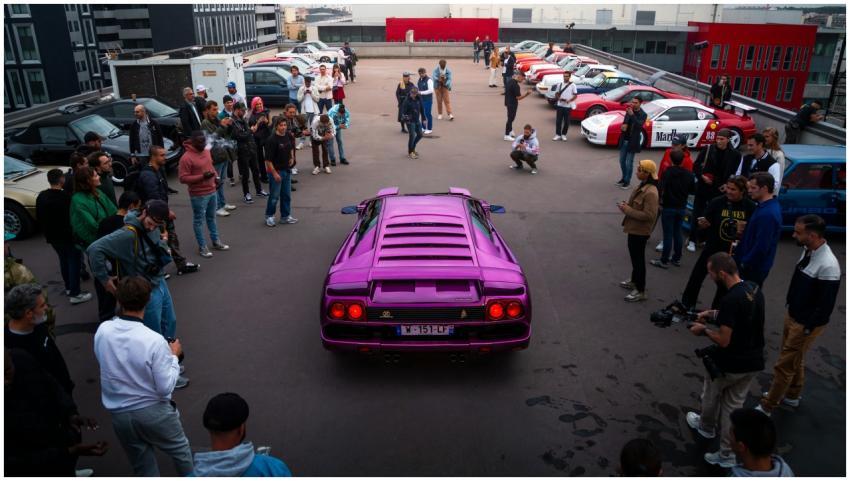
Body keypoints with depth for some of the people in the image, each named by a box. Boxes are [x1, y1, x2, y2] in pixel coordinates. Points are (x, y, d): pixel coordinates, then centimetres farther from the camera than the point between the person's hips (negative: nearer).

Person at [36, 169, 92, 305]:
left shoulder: (41, 197, 2)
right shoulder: (66, 197, -22)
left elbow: (39, 217, 11)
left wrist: (47, 232, 21)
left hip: (53, 236, 8)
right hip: (69, 235, -8)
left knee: (63, 260, 23)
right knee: (74, 262, 1)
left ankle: (68, 287, 35)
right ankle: (75, 294, 1)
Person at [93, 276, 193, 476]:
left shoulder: (102, 331, -13)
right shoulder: (154, 340, -27)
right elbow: (165, 388, -19)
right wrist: (174, 356, -7)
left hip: (119, 414, 4)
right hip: (153, 411, -4)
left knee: (143, 466, 21)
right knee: (180, 451, 23)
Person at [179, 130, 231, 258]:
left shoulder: (207, 152, 6)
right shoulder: (186, 157, -19)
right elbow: (182, 178, -20)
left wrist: (216, 176, 4)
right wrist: (201, 177, -26)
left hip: (212, 191, 8)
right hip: (198, 195, -8)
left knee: (211, 217, 20)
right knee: (199, 220, 5)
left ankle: (216, 241, 33)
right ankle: (202, 247, 16)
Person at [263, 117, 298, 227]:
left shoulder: (288, 135, 2)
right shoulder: (272, 139, -19)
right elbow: (268, 159, -19)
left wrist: (292, 157, 9)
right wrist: (274, 173, -20)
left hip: (286, 170, 7)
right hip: (275, 170, -7)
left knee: (286, 195, 14)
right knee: (274, 196, 1)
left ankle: (285, 216, 26)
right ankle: (269, 216, 19)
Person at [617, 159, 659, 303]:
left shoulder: (650, 192, -26)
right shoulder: (642, 186, 5)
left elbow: (649, 215, -28)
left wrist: (628, 210, -24)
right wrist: (627, 206, 0)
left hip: (640, 231, -10)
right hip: (634, 228, 10)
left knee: (638, 259, 0)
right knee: (634, 256, 24)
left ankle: (640, 291, 12)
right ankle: (634, 281, 41)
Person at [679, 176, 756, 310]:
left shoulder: (750, 207, -11)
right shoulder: (717, 202, -11)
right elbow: (705, 223, -7)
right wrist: (701, 224, -29)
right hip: (713, 248, 0)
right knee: (697, 276, 3)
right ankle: (686, 305, 20)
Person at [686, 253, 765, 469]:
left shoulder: (730, 299, -29)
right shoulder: (754, 289, -2)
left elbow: (723, 341, -25)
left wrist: (704, 329, -9)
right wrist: (715, 315, 10)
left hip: (730, 364, -7)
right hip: (753, 361, 7)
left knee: (711, 394, 23)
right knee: (733, 406, 18)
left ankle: (706, 427, 49)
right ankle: (727, 455, 25)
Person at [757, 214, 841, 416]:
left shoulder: (828, 265, -29)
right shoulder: (808, 250, -3)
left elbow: (826, 305, -24)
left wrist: (807, 328, -17)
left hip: (806, 324, -9)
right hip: (792, 315, 9)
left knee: (785, 365, 2)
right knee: (795, 360, 26)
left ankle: (766, 407, 15)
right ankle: (792, 396, 45)